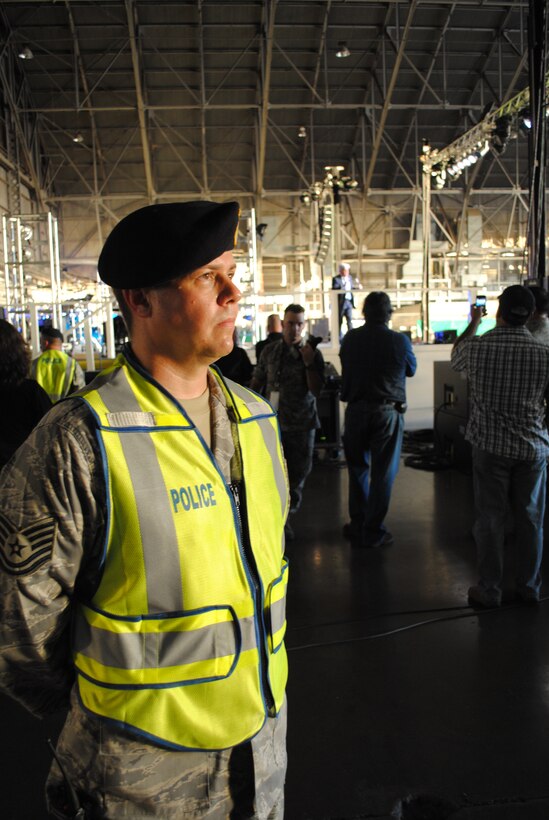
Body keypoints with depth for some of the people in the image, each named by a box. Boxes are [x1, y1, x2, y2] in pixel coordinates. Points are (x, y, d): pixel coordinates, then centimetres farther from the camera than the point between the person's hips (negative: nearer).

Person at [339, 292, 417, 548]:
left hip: (356, 410, 3)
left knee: (358, 468, 16)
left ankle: (358, 525, 24)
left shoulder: (350, 339, -1)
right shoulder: (400, 341, -8)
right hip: (387, 412, -3)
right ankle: (372, 532, 10)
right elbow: (411, 369, 9)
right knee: (382, 473, 5)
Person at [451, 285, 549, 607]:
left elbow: (455, 357, 15)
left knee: (490, 519, 8)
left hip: (490, 447, -1)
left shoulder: (477, 347, -10)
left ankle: (490, 590, 16)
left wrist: (473, 323, 28)